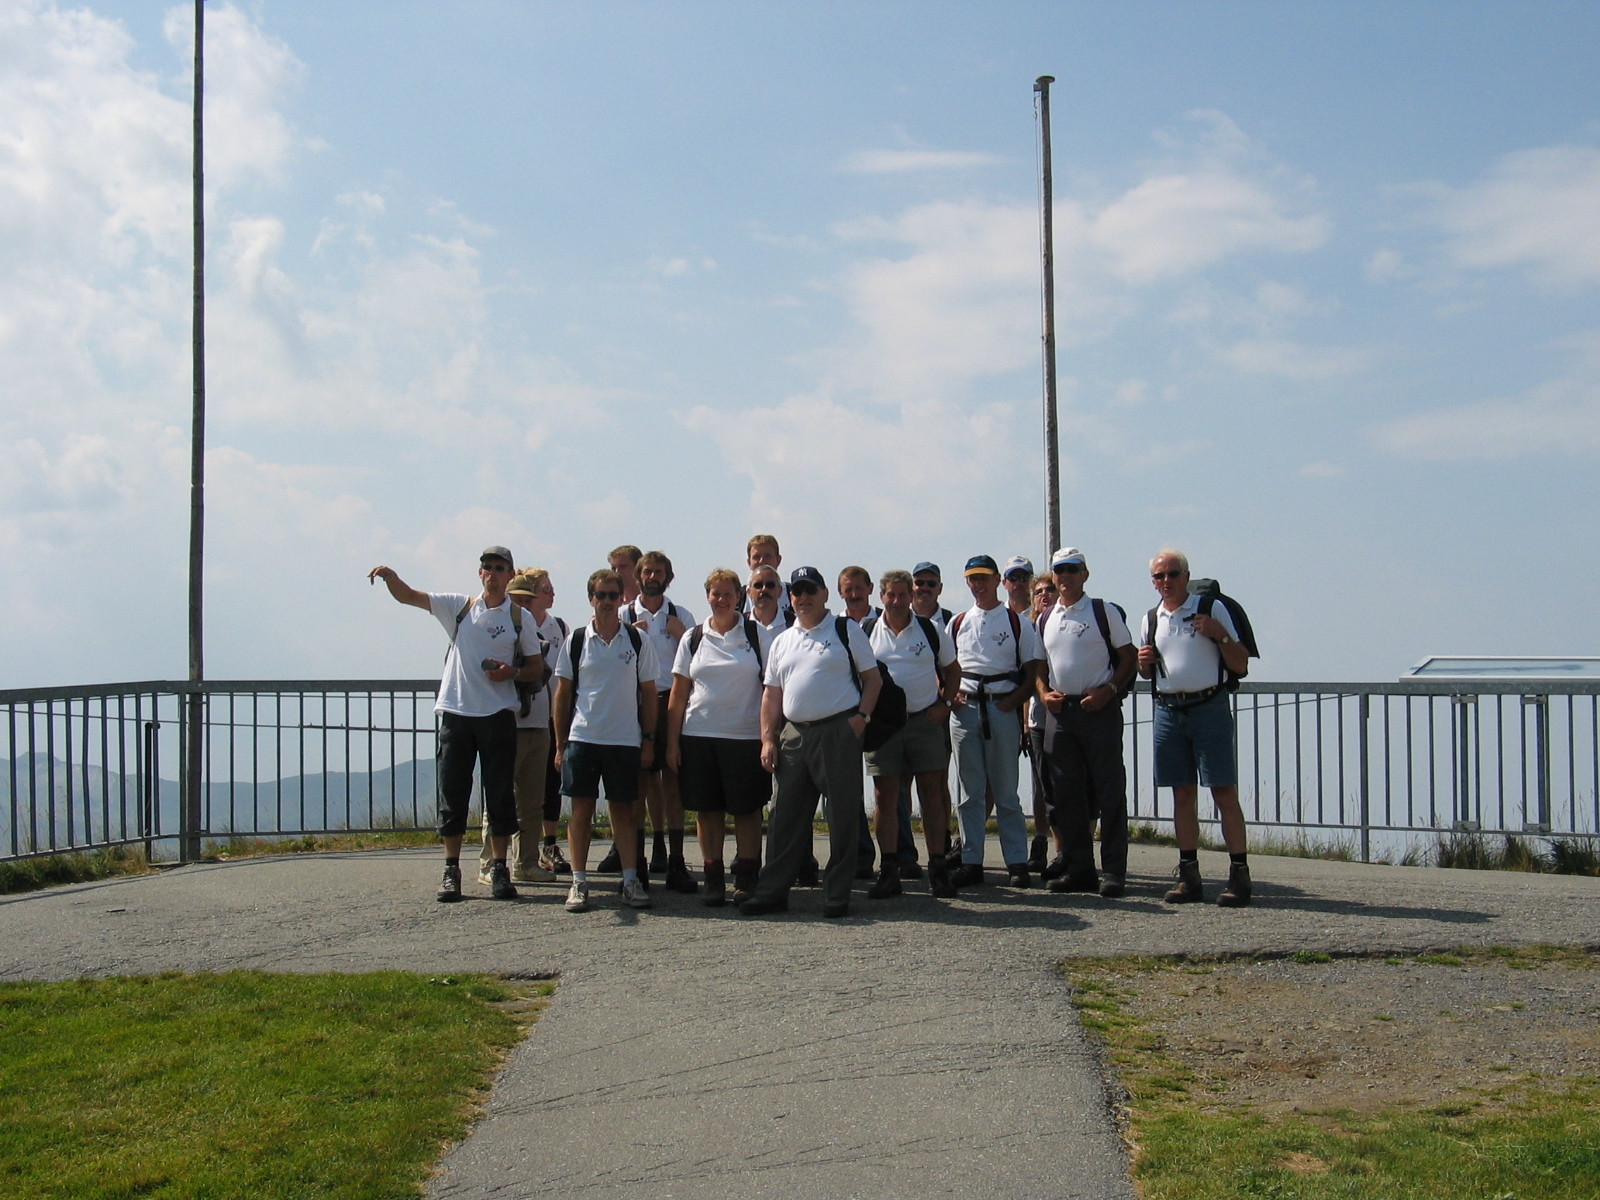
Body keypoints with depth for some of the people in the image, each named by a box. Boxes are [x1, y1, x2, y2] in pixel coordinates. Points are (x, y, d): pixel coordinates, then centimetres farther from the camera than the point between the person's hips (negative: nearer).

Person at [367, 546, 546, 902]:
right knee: (452, 792, 3)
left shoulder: (519, 618, 7)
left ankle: (499, 869, 10)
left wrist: (512, 672, -10)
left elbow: (537, 668, 10)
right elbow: (408, 596, 3)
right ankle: (451, 870, 9)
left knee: (500, 794, 2)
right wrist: (391, 577, -18)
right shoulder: (458, 606, 8)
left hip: (498, 714, -1)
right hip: (456, 712, 1)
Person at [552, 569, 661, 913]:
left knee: (623, 810, 5)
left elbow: (649, 693, 8)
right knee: (581, 809, 2)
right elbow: (562, 694, 7)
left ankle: (630, 881, 10)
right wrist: (560, 744, 3)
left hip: (625, 741, 0)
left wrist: (649, 739, 3)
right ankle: (579, 883, 8)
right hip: (582, 738, 0)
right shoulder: (576, 641, 4)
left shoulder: (638, 641, 4)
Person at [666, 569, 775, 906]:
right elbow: (678, 694, 10)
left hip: (746, 736, -2)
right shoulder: (693, 639, 10)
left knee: (747, 809, 1)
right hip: (698, 736, 2)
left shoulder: (758, 635, 4)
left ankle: (746, 879, 10)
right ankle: (713, 879, 12)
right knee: (707, 809, 5)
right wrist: (672, 741, 4)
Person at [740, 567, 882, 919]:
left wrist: (861, 717, -9)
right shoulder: (782, 641, 18)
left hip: (838, 732, -4)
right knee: (786, 816, 5)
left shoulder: (846, 630, 6)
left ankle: (837, 895, 7)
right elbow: (772, 694, 18)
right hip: (793, 734, 4)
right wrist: (768, 739, 8)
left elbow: (873, 678, 4)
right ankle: (772, 891, 10)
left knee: (842, 816, -1)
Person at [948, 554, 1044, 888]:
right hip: (965, 707, 3)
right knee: (970, 791, 5)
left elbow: (1032, 671, 4)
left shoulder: (1018, 622, 6)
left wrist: (1013, 701, -10)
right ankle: (971, 861, 9)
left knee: (1006, 791, 0)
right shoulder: (957, 623, 14)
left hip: (1002, 707, -3)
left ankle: (1017, 863, 6)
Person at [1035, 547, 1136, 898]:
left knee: (1109, 790, -4)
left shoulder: (1104, 612, 1)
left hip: (1099, 710, -5)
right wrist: (1044, 693, 1)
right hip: (1059, 712, 5)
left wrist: (1108, 690, -13)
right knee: (1067, 793, 6)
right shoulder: (1045, 619, 15)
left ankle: (1113, 871, -1)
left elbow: (1128, 656, 0)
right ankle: (1078, 869, 14)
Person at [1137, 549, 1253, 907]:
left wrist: (1221, 635, -16)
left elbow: (1241, 665, -1)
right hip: (1168, 712, 5)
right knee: (1182, 794, 7)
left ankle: (1239, 875, -5)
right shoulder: (1151, 619, 14)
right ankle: (1189, 876, 12)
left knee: (1224, 792, -7)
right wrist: (1143, 662, 2)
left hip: (1209, 706, -5)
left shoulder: (1213, 609, 0)